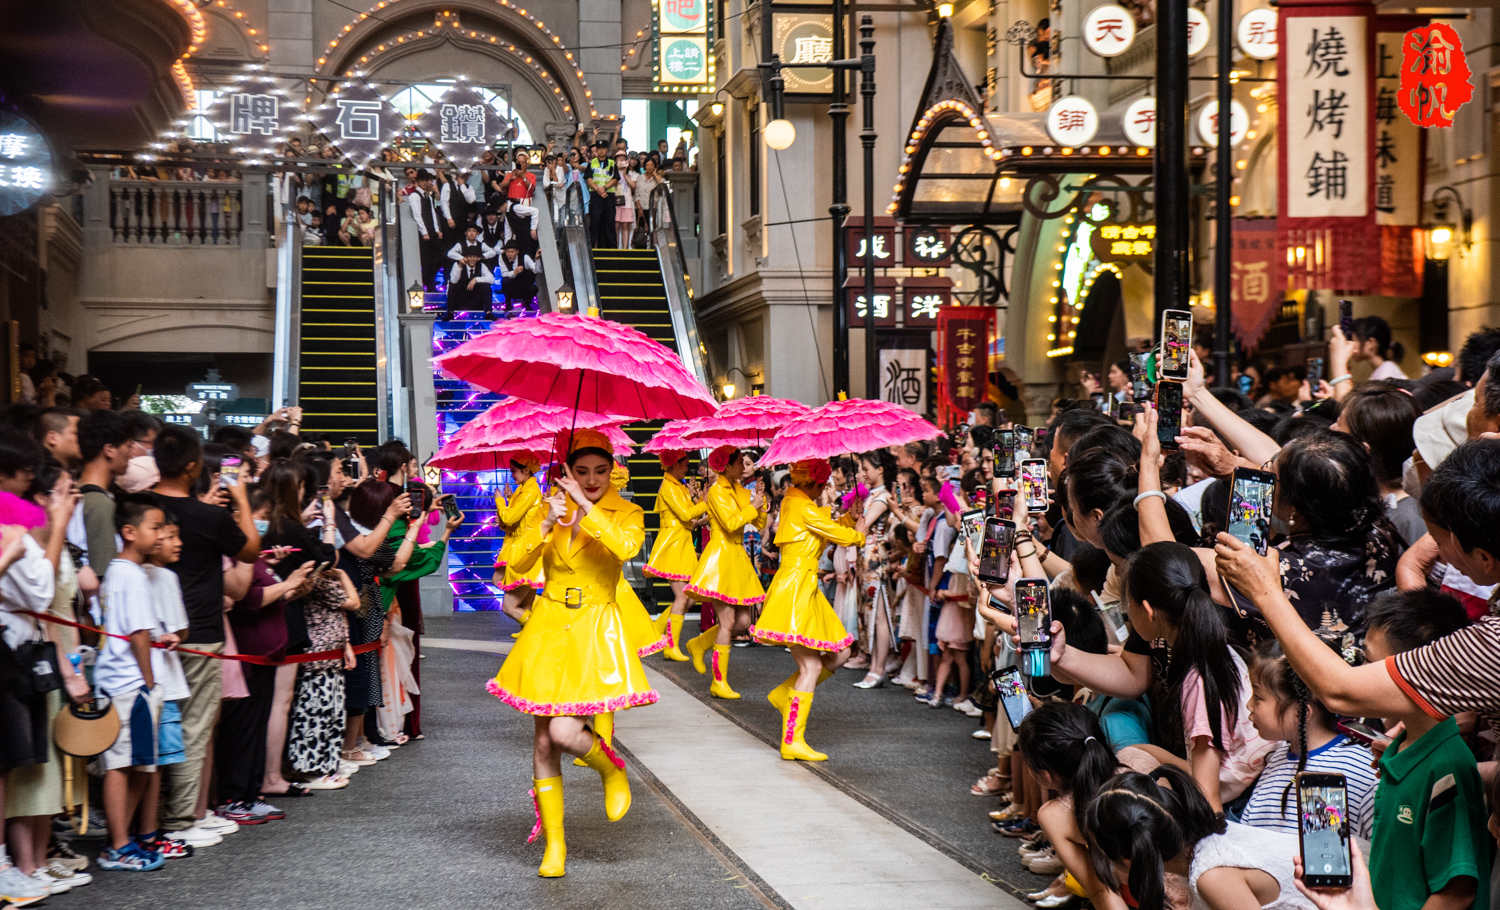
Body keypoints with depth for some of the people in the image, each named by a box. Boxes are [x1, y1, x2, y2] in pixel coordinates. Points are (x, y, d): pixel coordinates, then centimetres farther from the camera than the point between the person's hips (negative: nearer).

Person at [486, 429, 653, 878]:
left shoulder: (626, 513, -2)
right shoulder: (553, 508, 8)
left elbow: (626, 547, -25)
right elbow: (518, 561, -3)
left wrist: (587, 508, -23)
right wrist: (547, 524, -17)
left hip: (595, 630, -4)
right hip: (549, 627, 4)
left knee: (564, 732, -18)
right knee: (543, 742, 4)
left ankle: (613, 770, 16)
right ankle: (554, 845, 16)